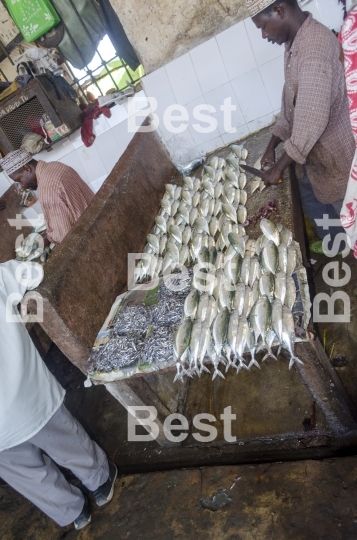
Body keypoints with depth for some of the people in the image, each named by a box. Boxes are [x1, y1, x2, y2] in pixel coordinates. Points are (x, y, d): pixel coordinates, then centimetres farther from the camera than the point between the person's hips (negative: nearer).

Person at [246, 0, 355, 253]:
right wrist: (272, 146, 7)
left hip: (333, 152, -10)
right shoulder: (294, 43, 4)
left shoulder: (315, 46, -28)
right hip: (311, 149, 10)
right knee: (311, 200, 24)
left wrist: (280, 167, -25)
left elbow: (313, 120, -33)